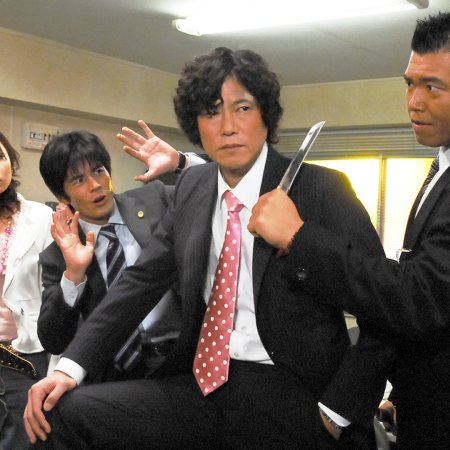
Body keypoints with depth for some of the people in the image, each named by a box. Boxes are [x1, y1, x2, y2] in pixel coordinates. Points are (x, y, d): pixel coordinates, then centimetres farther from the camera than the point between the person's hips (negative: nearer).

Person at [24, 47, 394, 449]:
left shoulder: (321, 189, -8)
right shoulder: (191, 187, 8)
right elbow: (143, 280, 8)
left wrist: (337, 413, -11)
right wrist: (71, 367, -2)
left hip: (286, 392, -4)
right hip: (201, 382, 4)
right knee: (67, 414, -15)